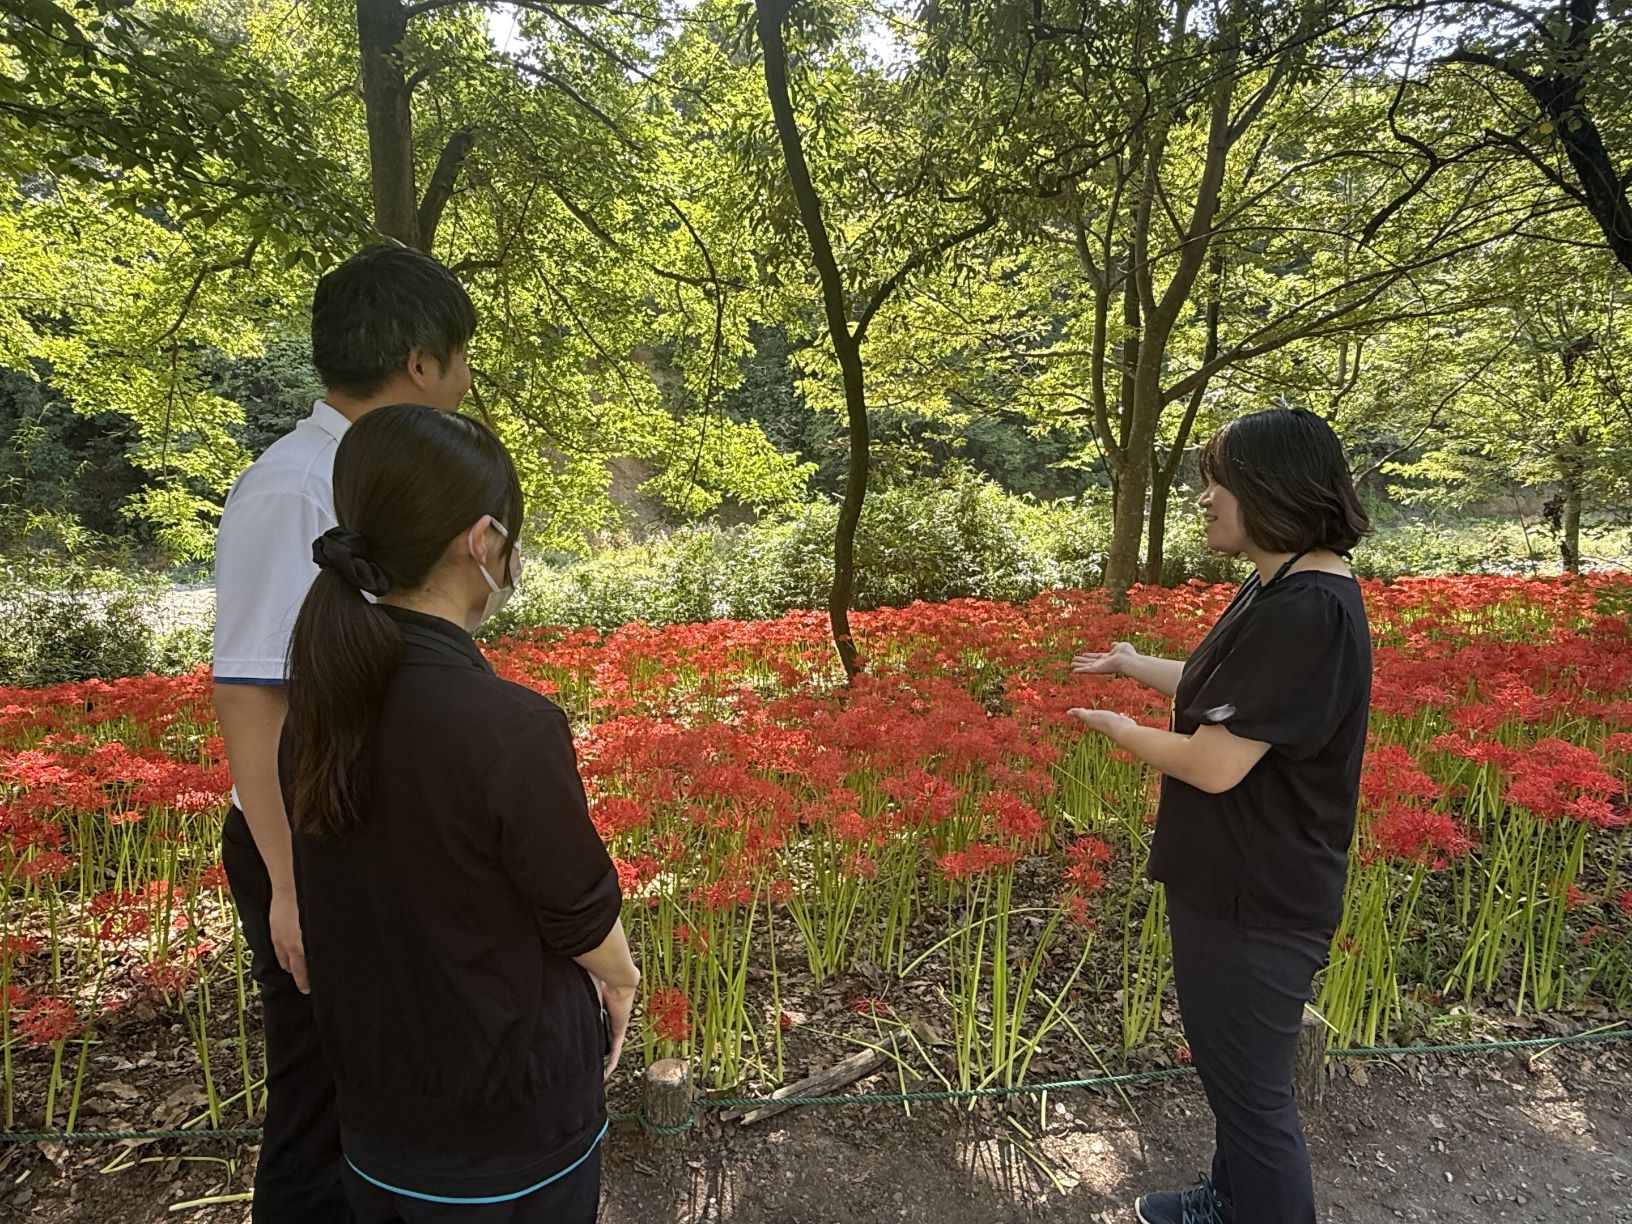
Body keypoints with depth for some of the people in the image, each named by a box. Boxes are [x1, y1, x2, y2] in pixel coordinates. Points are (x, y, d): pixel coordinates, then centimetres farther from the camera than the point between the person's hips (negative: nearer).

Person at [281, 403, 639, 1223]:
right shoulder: (510, 728, -32)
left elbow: (392, 898, 1)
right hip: (508, 1119, -5)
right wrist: (621, 978, 4)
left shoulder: (316, 709, -10)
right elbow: (583, 917, -18)